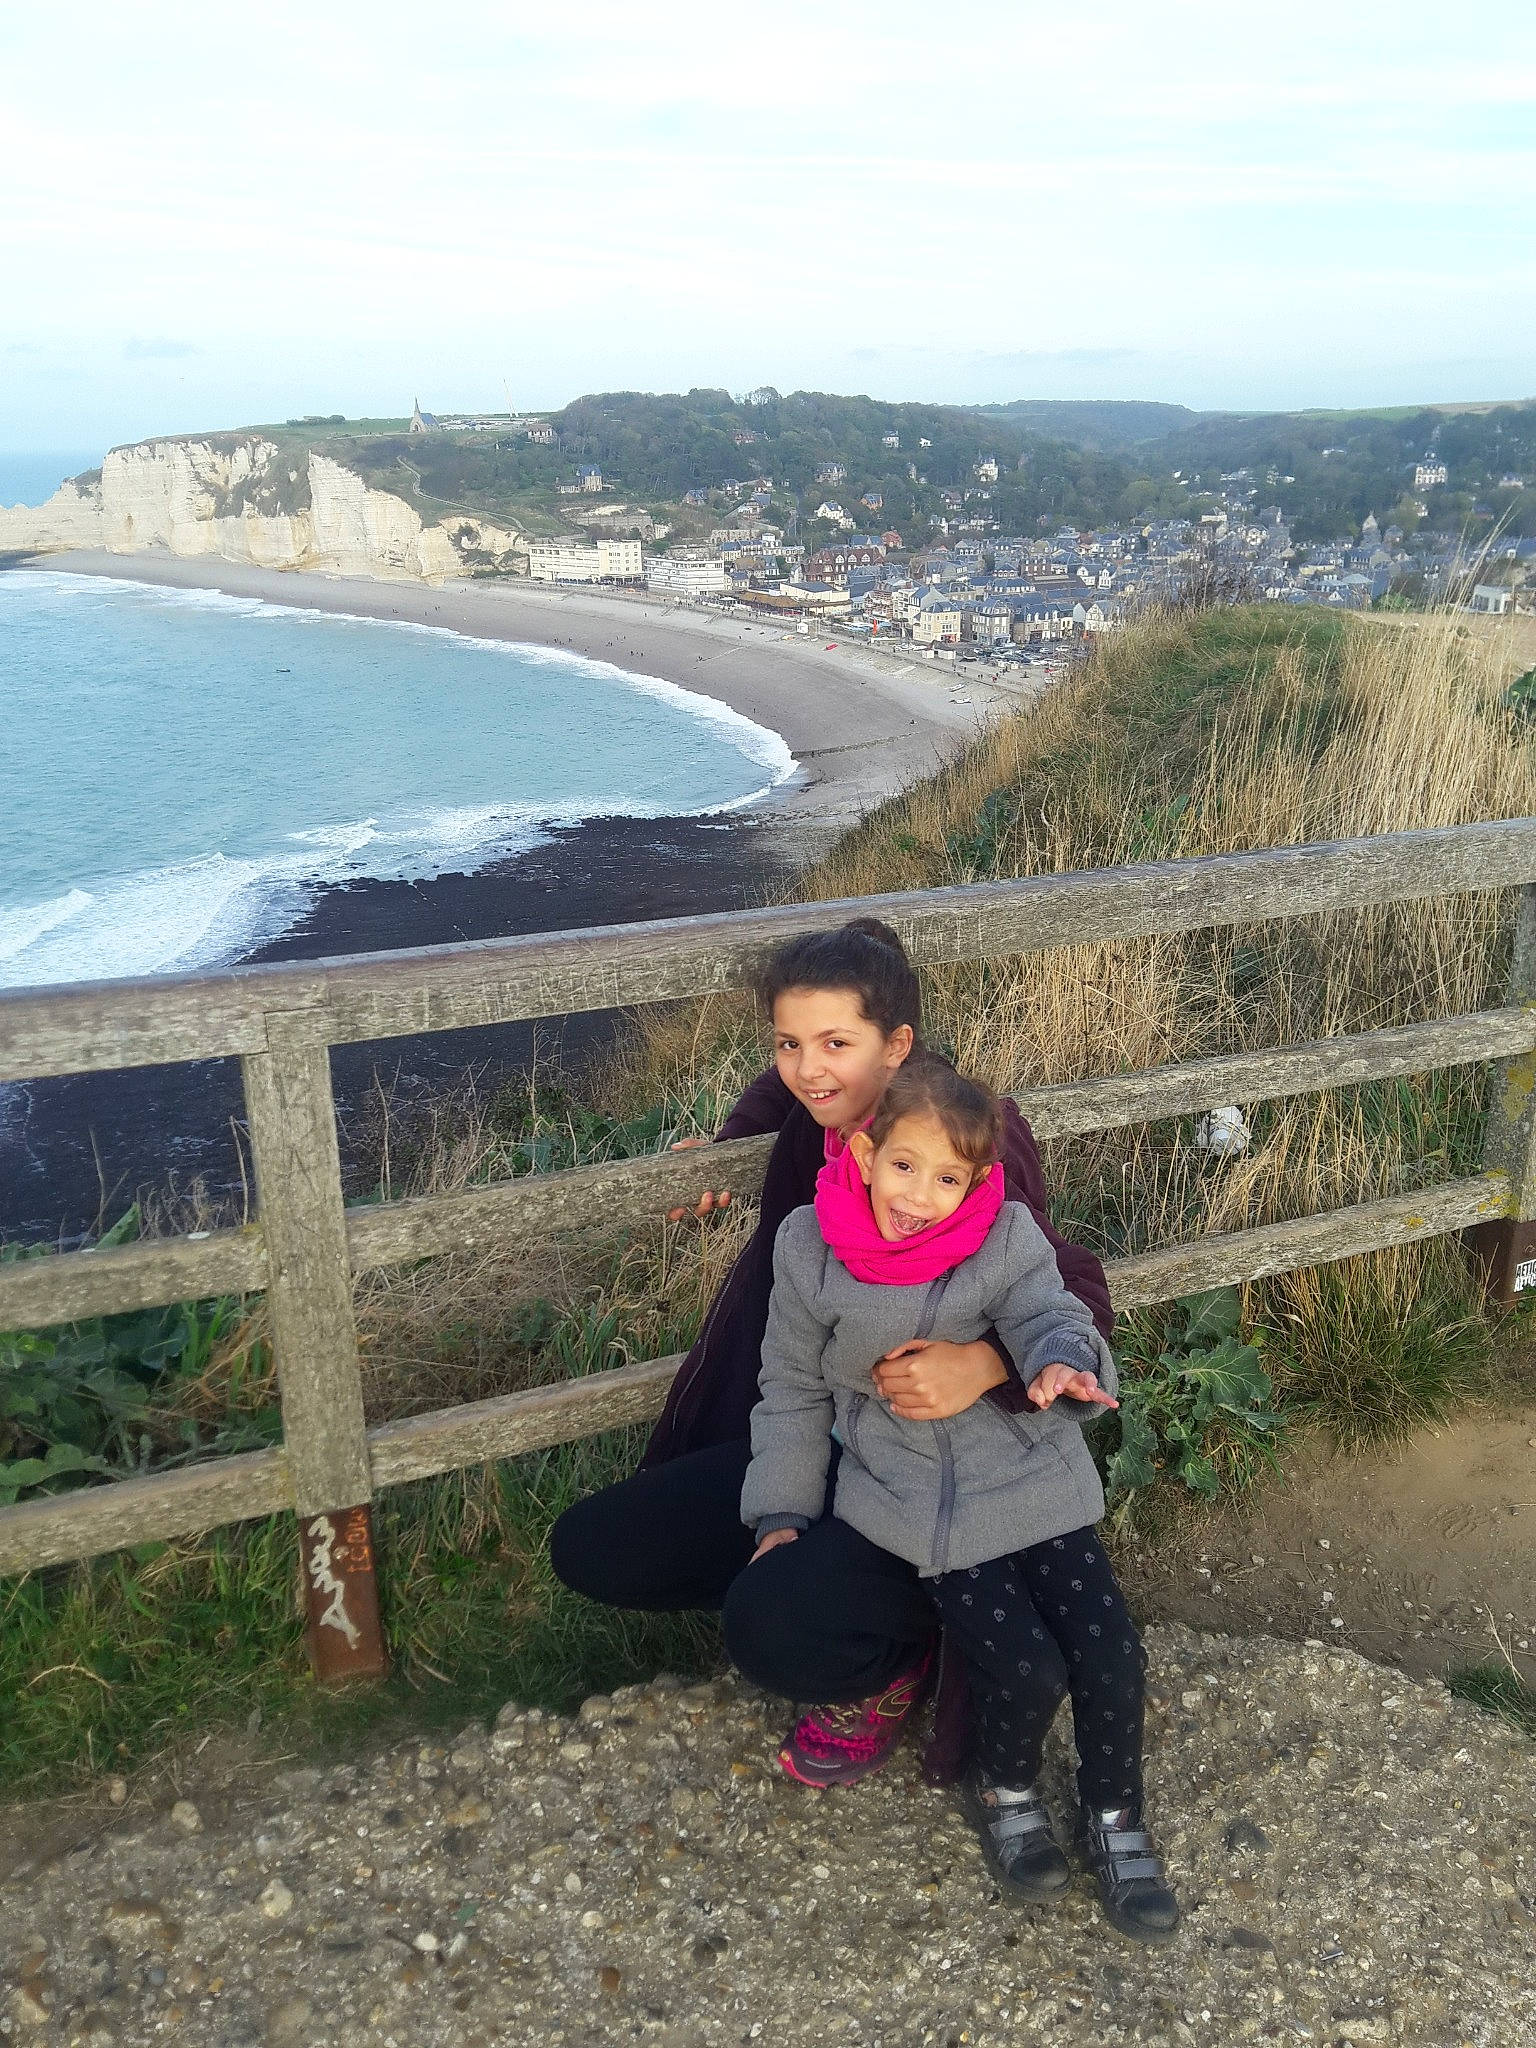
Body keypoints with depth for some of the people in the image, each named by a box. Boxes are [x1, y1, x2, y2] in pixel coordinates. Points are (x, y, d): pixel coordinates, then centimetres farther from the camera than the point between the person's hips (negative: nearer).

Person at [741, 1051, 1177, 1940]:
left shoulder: (1005, 1240, -9)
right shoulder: (809, 1250, -9)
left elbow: (1050, 1312, -18)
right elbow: (793, 1388, 3)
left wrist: (1063, 1363, -43)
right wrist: (784, 1509, 5)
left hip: (1032, 1475, 2)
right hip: (917, 1499, -2)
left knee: (1110, 1651, -5)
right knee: (1026, 1667, -13)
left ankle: (1117, 1818, 25)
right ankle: (1005, 1792, 22)